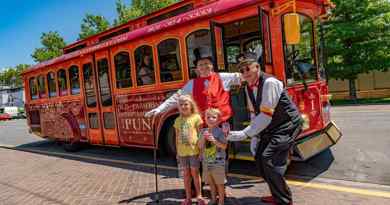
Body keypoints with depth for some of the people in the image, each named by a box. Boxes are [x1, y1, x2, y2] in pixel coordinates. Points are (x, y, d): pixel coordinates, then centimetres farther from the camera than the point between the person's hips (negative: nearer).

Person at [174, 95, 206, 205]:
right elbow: (177, 137, 10)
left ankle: (199, 196, 22)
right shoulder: (178, 120, 7)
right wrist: (177, 152, 10)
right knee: (186, 174, 11)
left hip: (194, 150, -3)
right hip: (182, 152, 3)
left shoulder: (196, 117, -4)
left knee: (195, 172, 5)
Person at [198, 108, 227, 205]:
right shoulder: (203, 131, 3)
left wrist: (214, 140, -27)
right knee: (211, 182, 18)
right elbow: (200, 146, 0)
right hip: (206, 161, 5)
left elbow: (224, 146, -14)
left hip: (218, 161, -5)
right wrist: (203, 137, -17)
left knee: (219, 183, 5)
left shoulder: (219, 132, -11)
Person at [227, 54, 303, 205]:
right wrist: (254, 137, 2)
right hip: (270, 127, 9)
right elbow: (254, 113, 6)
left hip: (287, 125, -8)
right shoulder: (248, 88, 1)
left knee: (269, 160, -16)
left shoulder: (269, 82, -25)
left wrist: (244, 134, -28)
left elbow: (266, 115, -28)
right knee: (259, 157, 8)